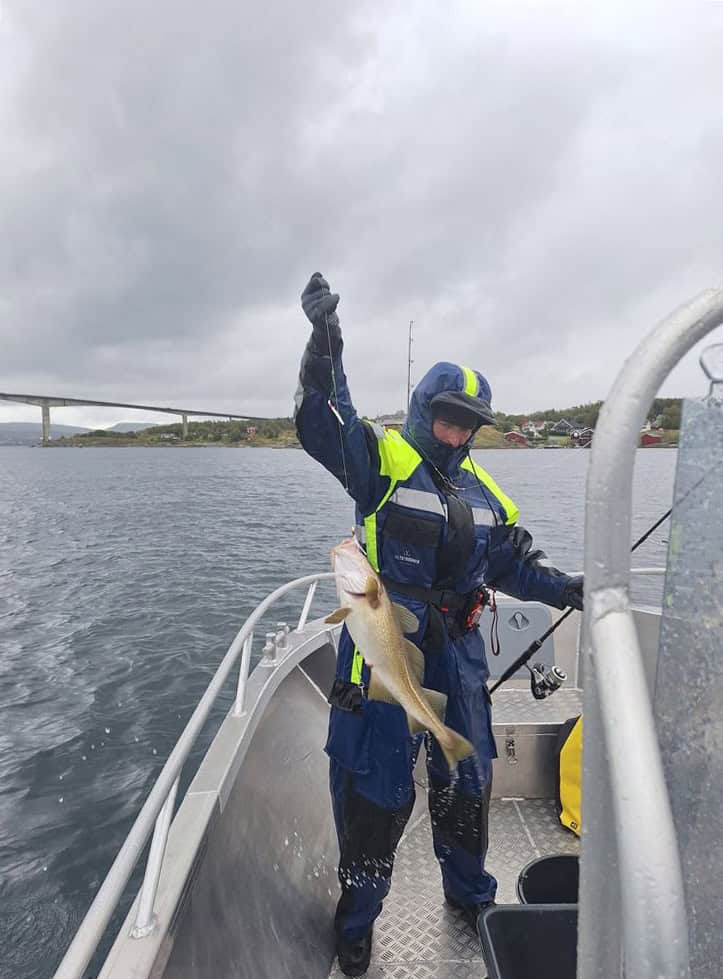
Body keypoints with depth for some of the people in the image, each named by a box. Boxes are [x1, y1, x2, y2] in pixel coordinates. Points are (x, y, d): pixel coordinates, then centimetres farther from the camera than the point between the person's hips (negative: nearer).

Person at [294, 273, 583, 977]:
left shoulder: (481, 490, 11)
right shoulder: (383, 457, -6)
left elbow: (513, 563, 14)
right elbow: (325, 422, -23)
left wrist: (567, 589, 1)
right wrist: (324, 345, -37)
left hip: (456, 648, 6)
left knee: (466, 777, 20)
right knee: (375, 785, 6)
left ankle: (469, 894, 48)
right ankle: (356, 918, 33)